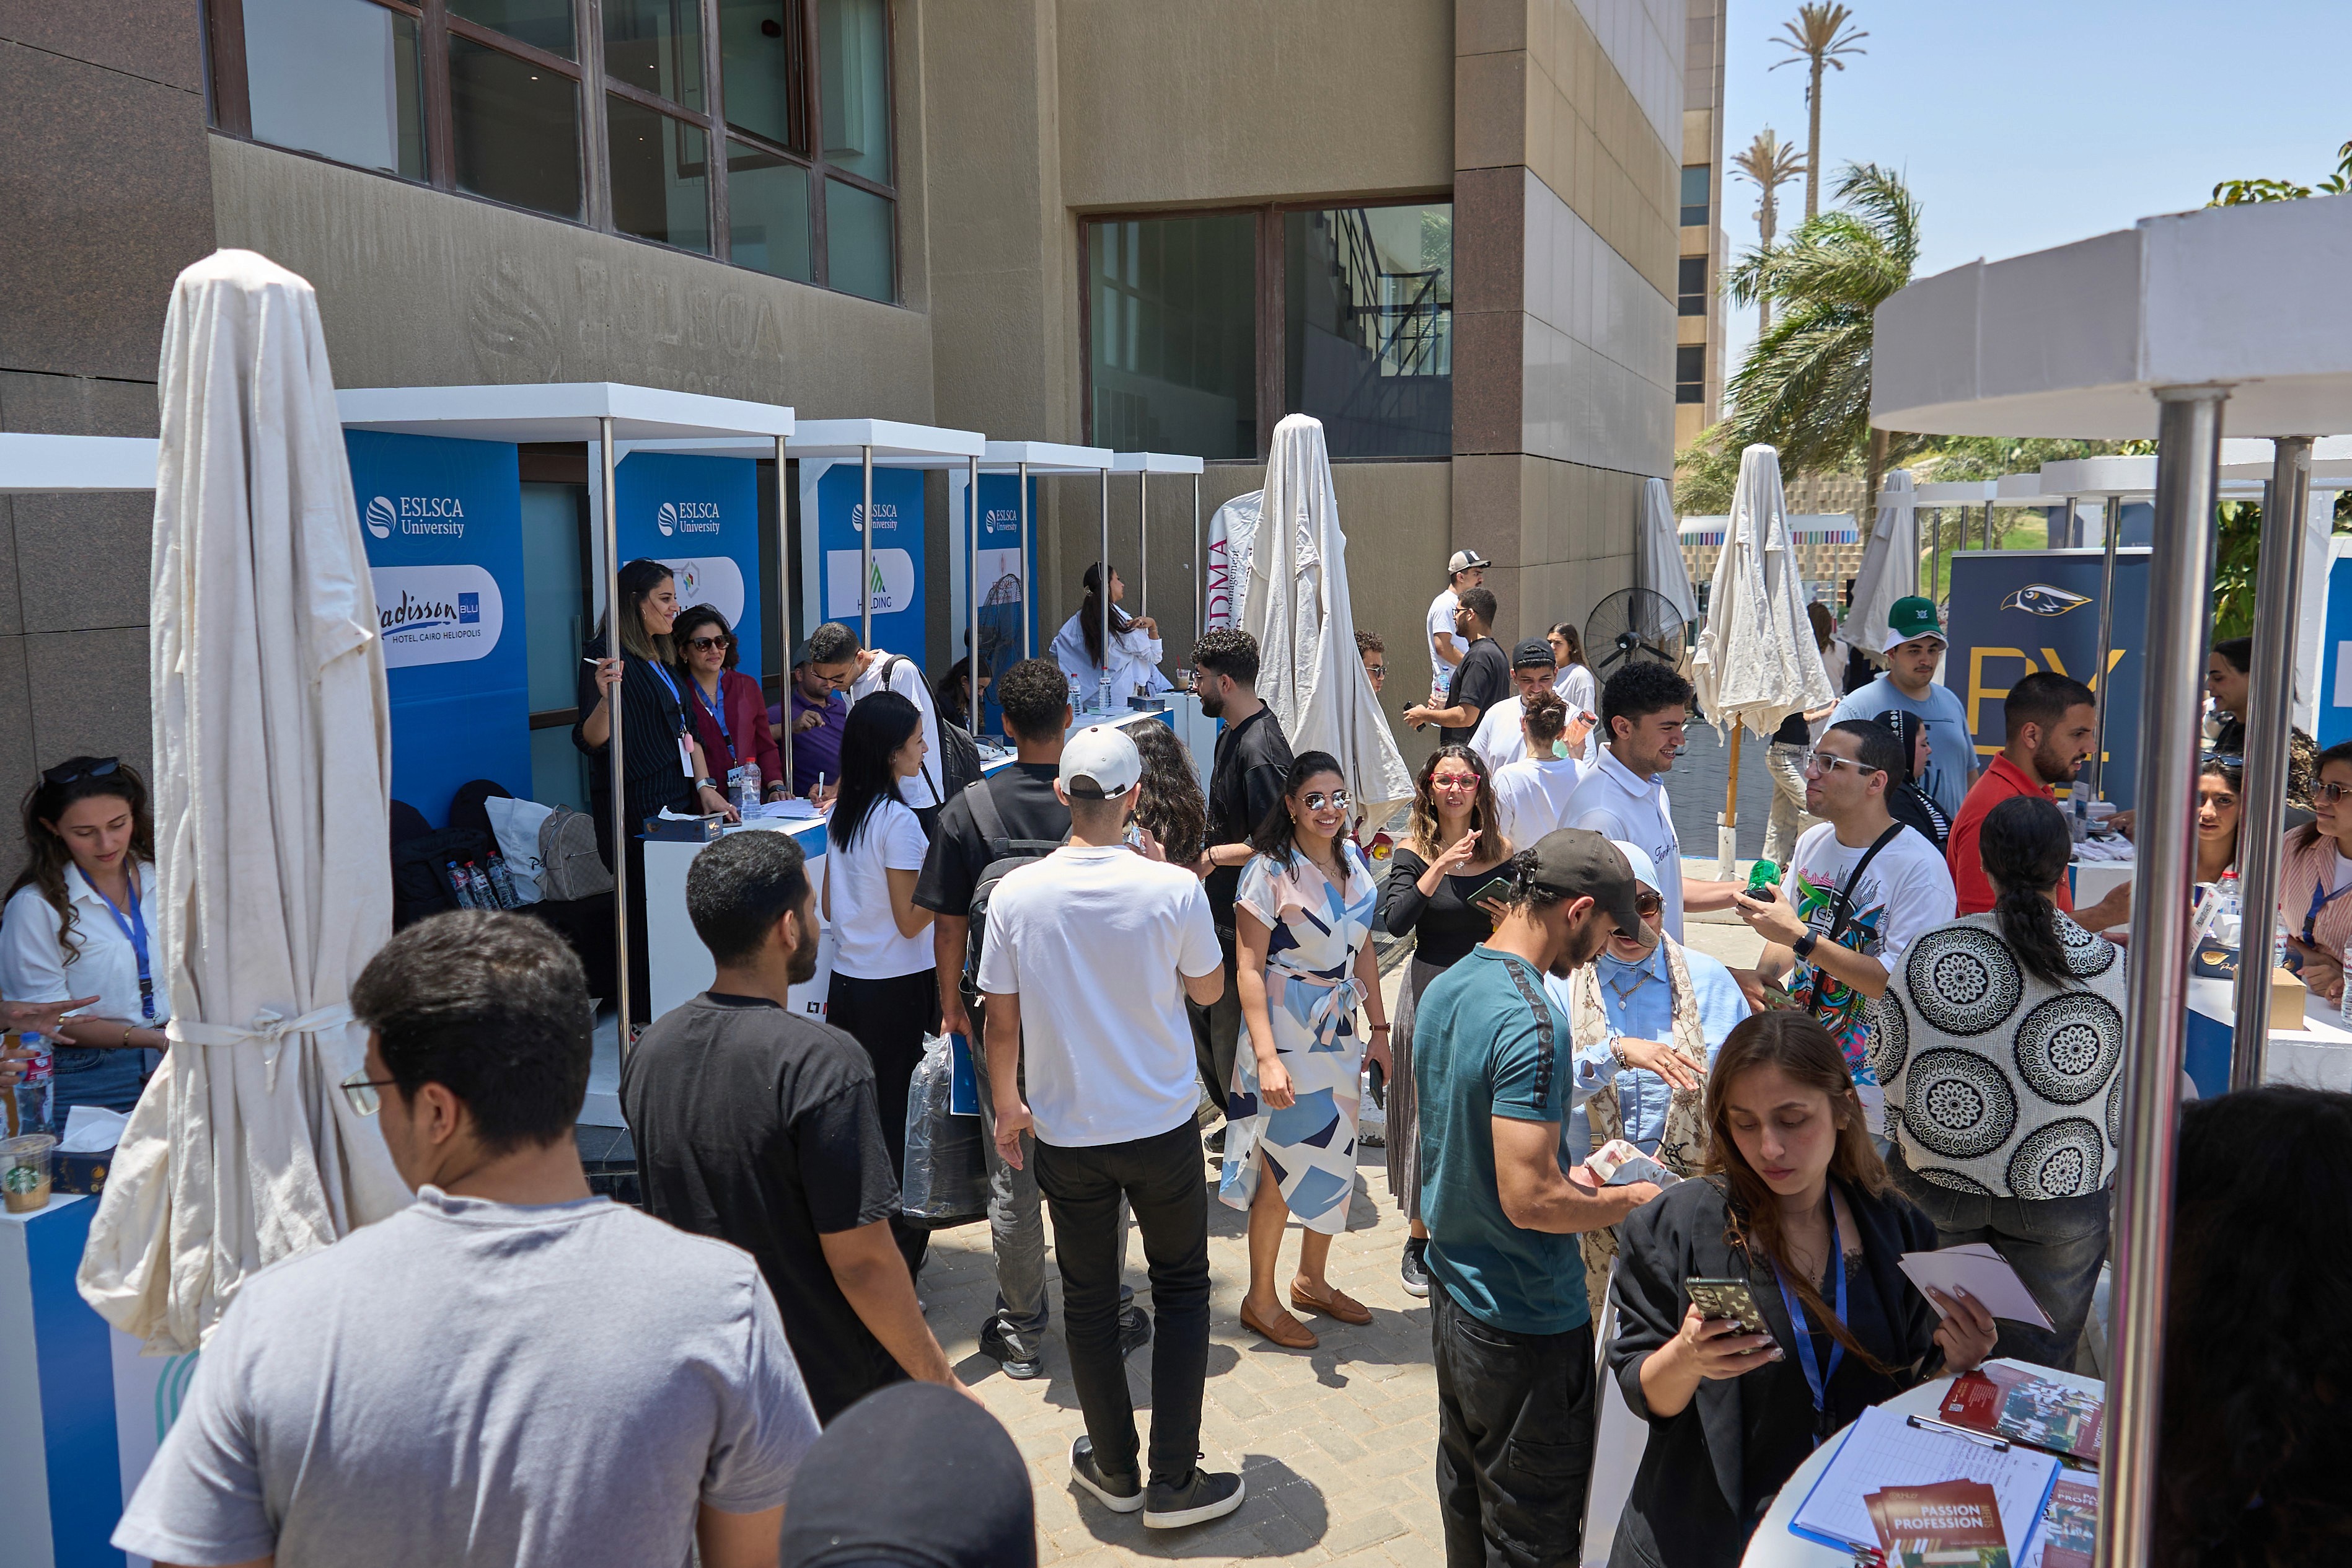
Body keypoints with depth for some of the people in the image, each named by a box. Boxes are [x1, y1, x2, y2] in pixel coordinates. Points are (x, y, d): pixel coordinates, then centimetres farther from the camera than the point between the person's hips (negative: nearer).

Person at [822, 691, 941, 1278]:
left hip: (848, 981, 7)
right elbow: (911, 921, -16)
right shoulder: (898, 820, -18)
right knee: (902, 1117, 2)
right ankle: (900, 1252, 9)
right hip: (898, 988, -7)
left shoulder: (840, 814, 6)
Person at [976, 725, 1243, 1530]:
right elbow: (1209, 989, 1)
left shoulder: (1016, 894, -12)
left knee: (1088, 1298, 16)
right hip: (1162, 1127, -1)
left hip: (1066, 1132, 1)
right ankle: (1174, 1481, 17)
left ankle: (1115, 1469, 30)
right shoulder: (1173, 889, -16)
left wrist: (1007, 1103, 14)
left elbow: (1002, 1019, -3)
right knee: (1181, 1289, 15)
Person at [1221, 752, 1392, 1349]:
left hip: (1339, 1032, 7)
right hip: (1284, 1034, -6)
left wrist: (1378, 1028, 11)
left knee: (1335, 1159, 14)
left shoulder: (1354, 862, 5)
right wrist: (1266, 1056, -23)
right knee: (1283, 1166, 2)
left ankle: (1313, 1282, 33)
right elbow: (1249, 968, -17)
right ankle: (1260, 1300, 19)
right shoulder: (1270, 871, -15)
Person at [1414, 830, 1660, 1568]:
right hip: (1527, 1321, -9)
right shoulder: (1532, 1020, -26)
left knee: (1466, 1494, 25)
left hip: (1453, 1288, 9)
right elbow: (1529, 1201, -28)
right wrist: (1631, 1201, -13)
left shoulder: (1444, 989, 3)